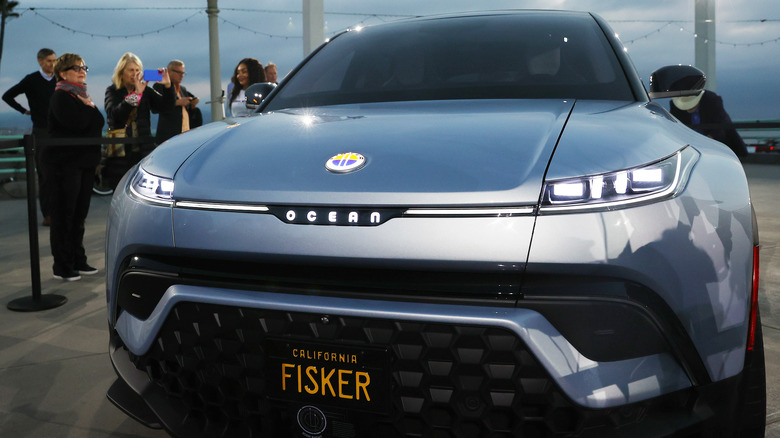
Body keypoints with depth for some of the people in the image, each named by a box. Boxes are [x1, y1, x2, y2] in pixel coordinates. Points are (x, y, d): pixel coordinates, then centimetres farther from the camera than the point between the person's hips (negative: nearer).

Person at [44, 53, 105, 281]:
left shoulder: (82, 96, 19)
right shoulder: (61, 97, -8)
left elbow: (99, 122, 13)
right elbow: (76, 123, -23)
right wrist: (89, 108, -9)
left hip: (85, 162, 8)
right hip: (65, 163, -8)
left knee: (80, 215, 11)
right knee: (64, 215, -3)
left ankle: (78, 261, 19)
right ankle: (62, 266, 3)